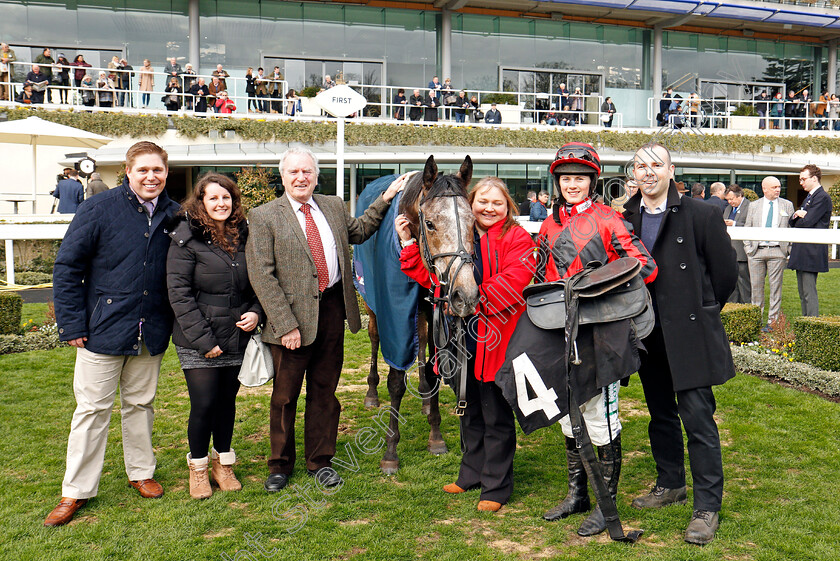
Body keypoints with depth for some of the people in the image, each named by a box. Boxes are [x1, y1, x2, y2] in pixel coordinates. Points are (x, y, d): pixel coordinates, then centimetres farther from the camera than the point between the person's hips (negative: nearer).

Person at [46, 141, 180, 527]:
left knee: (140, 404, 16)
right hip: (104, 329, -3)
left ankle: (141, 472, 32)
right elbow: (67, 267, -5)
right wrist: (72, 324, -9)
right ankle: (76, 491, 18)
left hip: (151, 332, 3)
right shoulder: (98, 210, -7)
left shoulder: (175, 216, 3)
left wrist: (178, 322, 6)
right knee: (92, 408, 5)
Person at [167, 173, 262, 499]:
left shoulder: (243, 236, 7)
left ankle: (223, 463, 29)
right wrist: (203, 339, -14)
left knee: (227, 401, 12)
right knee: (204, 404, -2)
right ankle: (198, 467, 21)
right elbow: (179, 293, -10)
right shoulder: (186, 239, -7)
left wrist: (255, 311, -2)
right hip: (198, 343, -4)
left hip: (237, 337, 4)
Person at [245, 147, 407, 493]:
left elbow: (358, 232, 29)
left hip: (333, 310, 4)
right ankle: (280, 465, 28)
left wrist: (384, 200, 18)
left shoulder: (334, 207, 10)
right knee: (285, 395, 9)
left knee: (324, 391, 14)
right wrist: (286, 324, -17)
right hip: (292, 315, -4)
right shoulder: (264, 217, -5)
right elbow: (262, 277, -11)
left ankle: (320, 461, 30)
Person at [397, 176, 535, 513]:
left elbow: (513, 281, -20)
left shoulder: (516, 238, -7)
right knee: (470, 410, 20)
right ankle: (472, 474, 36)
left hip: (494, 339, -6)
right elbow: (432, 275, 12)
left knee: (496, 415, 3)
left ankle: (496, 486, 17)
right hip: (462, 337, 6)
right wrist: (408, 244, 6)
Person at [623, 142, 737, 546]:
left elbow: (726, 272, 0)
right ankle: (670, 485, 34)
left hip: (689, 333, -5)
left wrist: (700, 312, 6)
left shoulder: (701, 214, -6)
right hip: (648, 334, 5)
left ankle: (707, 506, 6)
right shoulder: (625, 220, 6)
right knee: (661, 414, 17)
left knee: (697, 416, -5)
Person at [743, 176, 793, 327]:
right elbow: (747, 229, 12)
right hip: (756, 252, 1)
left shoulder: (787, 205, 8)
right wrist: (748, 248, 2)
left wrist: (789, 249, 0)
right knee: (756, 286, 5)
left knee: (776, 286, 0)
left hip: (777, 252, -1)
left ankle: (773, 318, 7)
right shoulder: (754, 206, 10)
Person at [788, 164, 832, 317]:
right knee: (802, 292, 12)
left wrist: (799, 218, 1)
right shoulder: (808, 198, 21)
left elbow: (807, 222, -20)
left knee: (809, 292, -9)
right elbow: (791, 222, 17)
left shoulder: (822, 197, -11)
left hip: (812, 252, -10)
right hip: (801, 253, 10)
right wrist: (797, 216, -4)